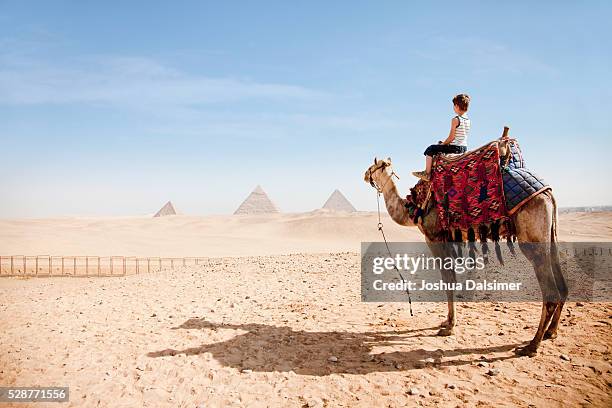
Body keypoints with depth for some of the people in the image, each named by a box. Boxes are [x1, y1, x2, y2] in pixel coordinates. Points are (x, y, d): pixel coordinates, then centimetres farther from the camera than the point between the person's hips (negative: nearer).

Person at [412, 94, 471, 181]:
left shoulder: (455, 120, -15)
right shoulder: (468, 120, 8)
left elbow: (451, 137, -17)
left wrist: (443, 144, 1)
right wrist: (444, 143, 17)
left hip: (455, 147, -9)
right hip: (464, 148, 9)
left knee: (430, 149, 1)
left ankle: (427, 173, 0)